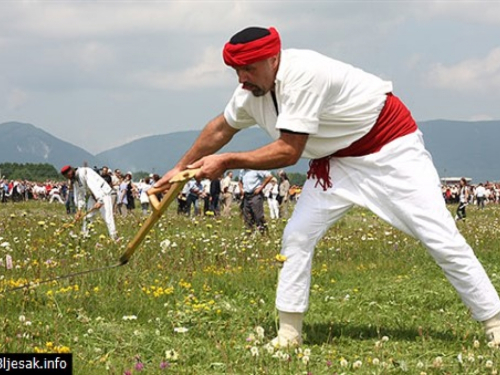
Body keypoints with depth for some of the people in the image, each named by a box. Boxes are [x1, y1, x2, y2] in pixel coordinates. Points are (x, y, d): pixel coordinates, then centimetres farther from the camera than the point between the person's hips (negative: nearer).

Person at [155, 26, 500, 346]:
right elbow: (221, 128, 14)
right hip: (337, 160, 8)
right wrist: (181, 169, 18)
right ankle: (289, 333, 7)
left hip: (391, 149, -8)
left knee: (443, 240, -10)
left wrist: (227, 162, -25)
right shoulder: (252, 91, -6)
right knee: (297, 237, -2)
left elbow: (288, 152, -31)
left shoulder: (302, 75, -32)